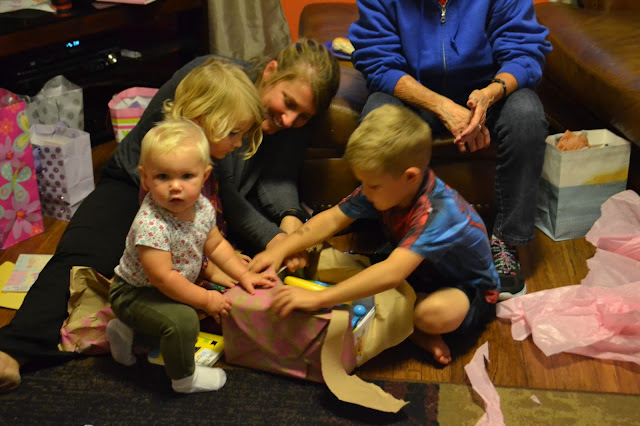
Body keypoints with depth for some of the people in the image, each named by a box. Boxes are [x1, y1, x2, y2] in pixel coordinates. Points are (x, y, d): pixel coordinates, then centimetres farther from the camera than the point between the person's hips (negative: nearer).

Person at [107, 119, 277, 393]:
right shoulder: (150, 224, -36)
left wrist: (244, 274, 0)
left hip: (168, 288, 8)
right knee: (183, 319, -26)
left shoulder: (202, 207, -11)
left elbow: (216, 245, 7)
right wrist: (206, 299, -25)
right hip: (134, 293, -8)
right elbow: (162, 277, -33)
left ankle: (126, 330, 22)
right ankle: (185, 379, 2)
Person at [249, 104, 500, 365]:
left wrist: (318, 298, -55)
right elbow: (333, 219, -8)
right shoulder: (387, 188, -16)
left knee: (436, 313, -42)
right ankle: (415, 332, -9)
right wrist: (280, 250, -21)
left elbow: (392, 274, -50)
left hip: (468, 288, -7)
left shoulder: (437, 212, -39)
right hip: (420, 274, 7)